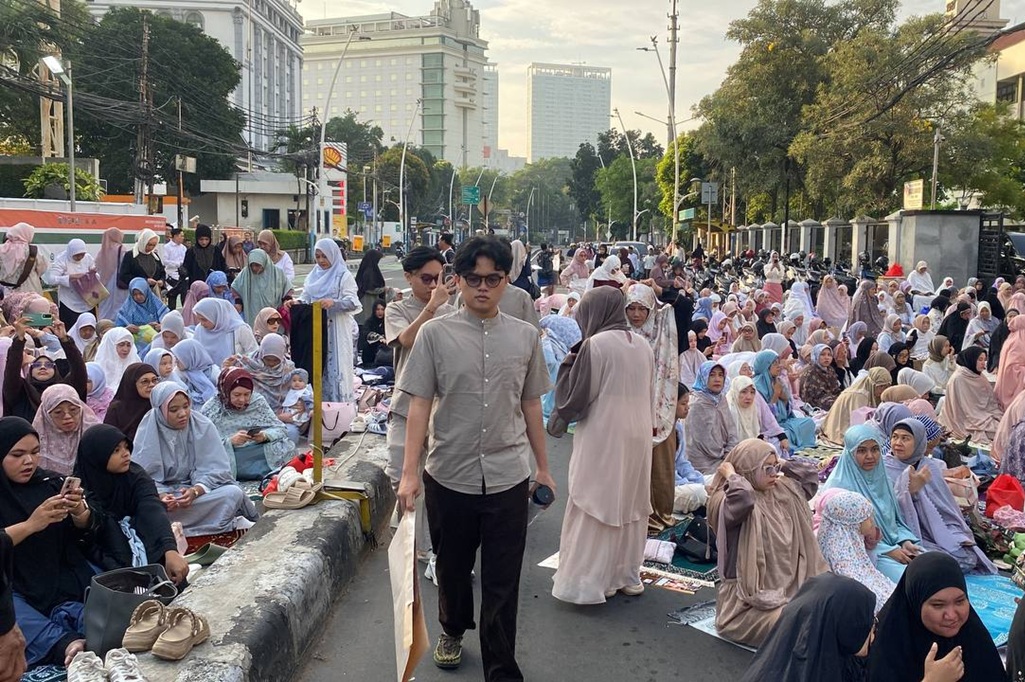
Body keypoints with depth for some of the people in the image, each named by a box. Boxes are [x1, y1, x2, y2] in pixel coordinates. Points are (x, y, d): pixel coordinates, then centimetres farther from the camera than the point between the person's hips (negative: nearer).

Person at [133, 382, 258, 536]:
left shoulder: (203, 426, -6)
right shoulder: (147, 432, -7)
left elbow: (214, 470, -10)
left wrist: (195, 491, -30)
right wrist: (161, 496, -31)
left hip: (202, 487, 0)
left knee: (234, 493, -27)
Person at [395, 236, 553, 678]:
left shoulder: (525, 337, 2)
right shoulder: (435, 334, -4)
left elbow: (531, 405, 9)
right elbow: (419, 405, -5)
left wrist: (543, 467, 12)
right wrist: (410, 472, -9)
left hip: (508, 478, 0)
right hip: (448, 475, 0)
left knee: (502, 583, 5)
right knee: (452, 567, 21)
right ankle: (453, 629, 48)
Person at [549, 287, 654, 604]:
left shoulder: (594, 345, -15)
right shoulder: (642, 345, 5)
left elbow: (573, 399, -12)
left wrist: (569, 362, 0)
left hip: (602, 438, -7)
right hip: (637, 437, 7)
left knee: (595, 507, 3)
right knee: (631, 504, 16)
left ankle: (591, 581, 8)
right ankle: (627, 574, 25)